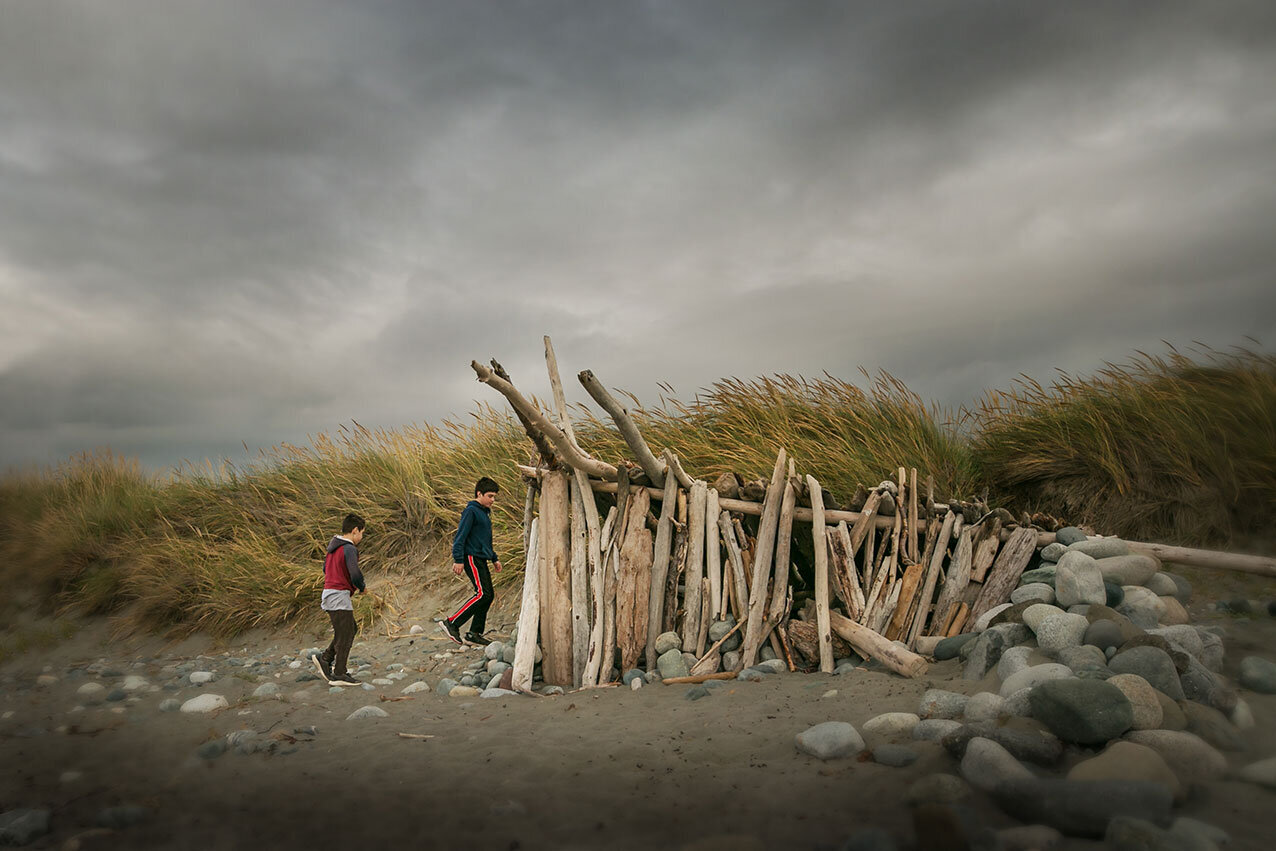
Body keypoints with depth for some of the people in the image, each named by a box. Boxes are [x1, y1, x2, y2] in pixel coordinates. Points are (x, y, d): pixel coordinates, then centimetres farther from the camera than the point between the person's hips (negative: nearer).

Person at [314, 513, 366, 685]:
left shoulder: (333, 546, 13)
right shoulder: (350, 549, -16)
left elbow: (325, 568, 24)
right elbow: (355, 573, -26)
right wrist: (362, 587, -7)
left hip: (329, 592, 10)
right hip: (339, 595, -10)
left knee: (351, 629, 17)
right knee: (345, 634, -2)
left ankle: (325, 659, 15)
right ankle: (339, 674, 3)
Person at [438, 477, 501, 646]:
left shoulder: (485, 512, 19)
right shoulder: (471, 511, -10)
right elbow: (460, 536, -15)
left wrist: (494, 559, 27)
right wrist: (458, 560, -20)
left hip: (481, 559, 10)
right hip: (472, 558, -10)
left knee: (488, 596, 7)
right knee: (482, 594, -16)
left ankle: (475, 633, 11)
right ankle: (451, 623, -12)